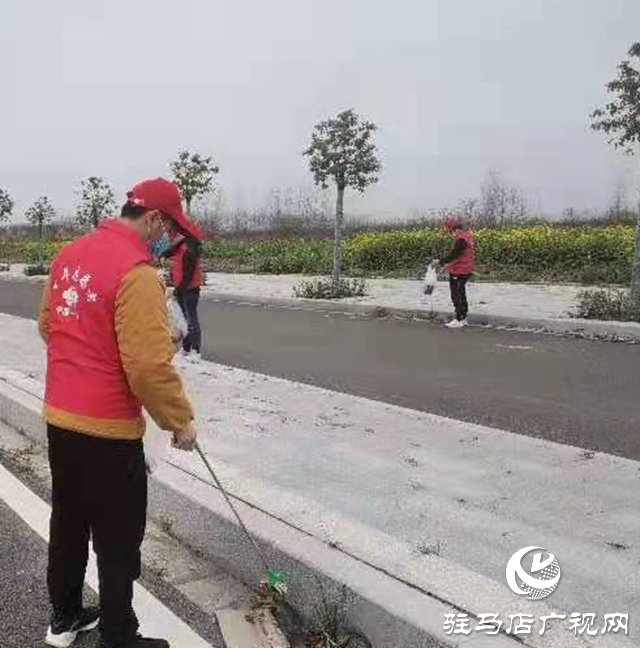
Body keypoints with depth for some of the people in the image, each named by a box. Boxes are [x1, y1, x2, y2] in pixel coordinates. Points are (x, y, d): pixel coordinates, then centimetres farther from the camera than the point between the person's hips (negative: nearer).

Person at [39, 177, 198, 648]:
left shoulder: (71, 254, 6)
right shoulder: (137, 272, -21)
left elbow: (48, 326, 17)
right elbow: (150, 365, -24)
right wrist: (180, 420, -11)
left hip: (60, 417, 9)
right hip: (108, 430, -9)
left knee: (68, 523, 22)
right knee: (119, 541, 7)